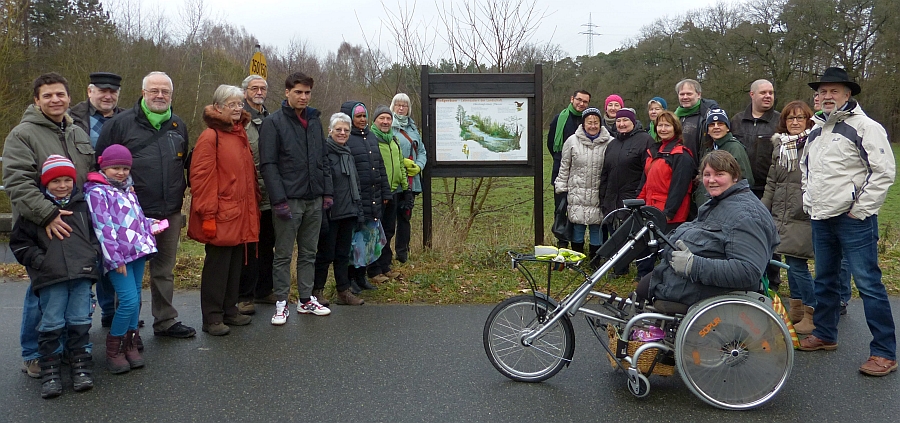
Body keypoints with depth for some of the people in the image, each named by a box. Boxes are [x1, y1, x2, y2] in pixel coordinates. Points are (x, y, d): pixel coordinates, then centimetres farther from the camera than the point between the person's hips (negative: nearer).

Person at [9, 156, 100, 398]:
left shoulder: (83, 205, 12)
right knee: (51, 324, -2)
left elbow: (97, 231, 20)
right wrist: (39, 260, -3)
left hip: (82, 274, 2)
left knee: (80, 321, 3)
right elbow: (18, 242, 9)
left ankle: (80, 366, 15)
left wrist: (93, 253, 5)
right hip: (50, 278, -1)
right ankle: (49, 371, 11)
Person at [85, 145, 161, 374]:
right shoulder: (97, 192, -5)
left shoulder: (128, 190, 19)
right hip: (118, 256, -8)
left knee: (135, 299, 9)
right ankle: (113, 350, 1)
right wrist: (116, 258, -16)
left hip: (138, 251, 8)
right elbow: (103, 227, -12)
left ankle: (131, 344, 21)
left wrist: (149, 225, 9)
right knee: (129, 300, -14)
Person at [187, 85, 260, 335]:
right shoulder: (210, 137, -10)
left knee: (235, 265, 14)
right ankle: (212, 318, 10)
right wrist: (208, 214, -18)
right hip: (221, 218, -8)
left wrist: (254, 205, 17)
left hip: (242, 216, 8)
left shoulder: (241, 135, 16)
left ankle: (230, 310, 26)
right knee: (217, 266, 0)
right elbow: (201, 179, -15)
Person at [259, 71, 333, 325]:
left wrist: (327, 192, 8)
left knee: (309, 253, 13)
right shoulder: (273, 123, -6)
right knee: (283, 255, 3)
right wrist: (279, 199, -17)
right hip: (289, 200, -5)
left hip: (314, 200, 6)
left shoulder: (315, 121, 12)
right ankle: (281, 304, 12)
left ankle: (306, 300, 24)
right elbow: (268, 165, -11)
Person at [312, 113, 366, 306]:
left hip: (348, 213, 8)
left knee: (343, 254, 12)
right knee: (326, 254, 1)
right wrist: (321, 214, -21)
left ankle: (344, 292, 19)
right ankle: (317, 292, 13)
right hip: (331, 214, -8)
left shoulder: (348, 154, 16)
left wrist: (358, 210, 18)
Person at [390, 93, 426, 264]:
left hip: (410, 181, 6)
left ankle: (402, 253, 17)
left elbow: (422, 151, 19)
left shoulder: (413, 128, 18)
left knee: (405, 215, 8)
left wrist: (418, 166, 1)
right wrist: (403, 162, -14)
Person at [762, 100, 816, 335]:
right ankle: (796, 309, 24)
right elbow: (771, 182, 18)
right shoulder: (779, 145, 13)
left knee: (797, 263, -6)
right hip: (780, 215, 6)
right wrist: (763, 210, 15)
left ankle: (812, 313, 8)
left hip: (803, 218, -6)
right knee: (791, 263, 12)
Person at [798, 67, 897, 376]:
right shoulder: (816, 131, 15)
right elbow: (805, 168, 28)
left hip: (854, 220, -8)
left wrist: (861, 209, -15)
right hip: (821, 220, 8)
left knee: (868, 283, -7)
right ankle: (824, 335, 32)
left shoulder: (864, 127, -9)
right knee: (824, 280, 17)